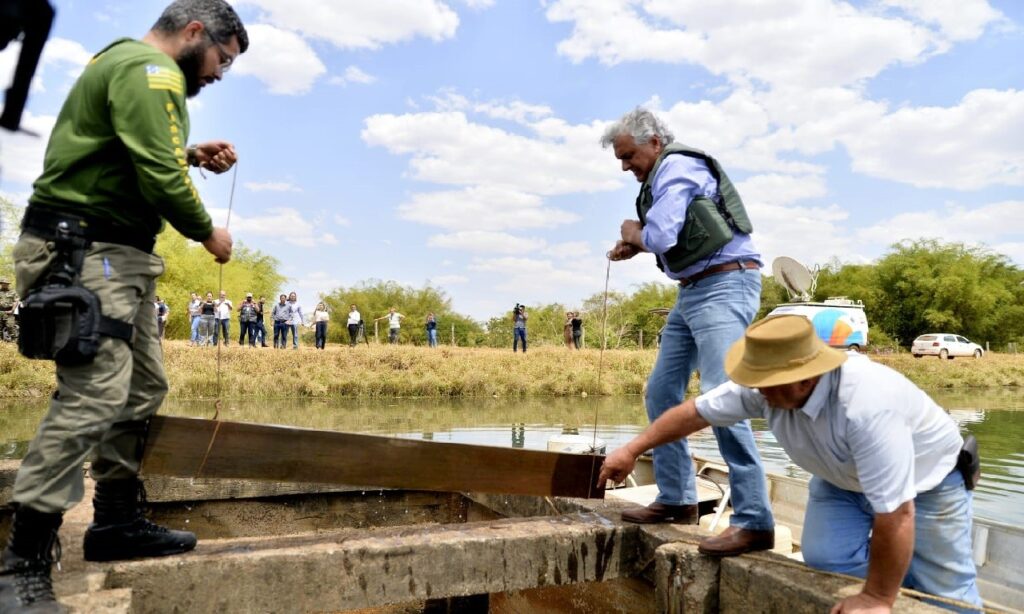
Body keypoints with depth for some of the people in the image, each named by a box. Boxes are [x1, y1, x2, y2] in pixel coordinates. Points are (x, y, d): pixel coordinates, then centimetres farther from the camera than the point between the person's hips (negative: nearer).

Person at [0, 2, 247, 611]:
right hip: (84, 252, -11)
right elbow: (159, 178, -21)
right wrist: (208, 232, -7)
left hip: (119, 255, 11)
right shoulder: (149, 72, -13)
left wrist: (192, 154, 11)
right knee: (93, 397, -15)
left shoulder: (133, 66, 22)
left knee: (143, 388, 11)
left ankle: (118, 521, 21)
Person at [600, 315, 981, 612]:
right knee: (825, 561, -10)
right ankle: (902, 563, 15)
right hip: (843, 481, 5)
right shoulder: (767, 386, -25)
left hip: (927, 486, -5)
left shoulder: (866, 405, -43)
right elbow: (696, 411, -13)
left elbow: (896, 512, -39)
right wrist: (632, 450, -9)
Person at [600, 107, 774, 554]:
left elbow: (661, 236, -21)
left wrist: (634, 234, 0)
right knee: (661, 393, 10)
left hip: (724, 287, -10)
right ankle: (676, 499, 19)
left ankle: (755, 522, -13)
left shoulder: (677, 168, -10)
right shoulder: (663, 177, 19)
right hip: (693, 291, 10)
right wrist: (633, 245, 3)